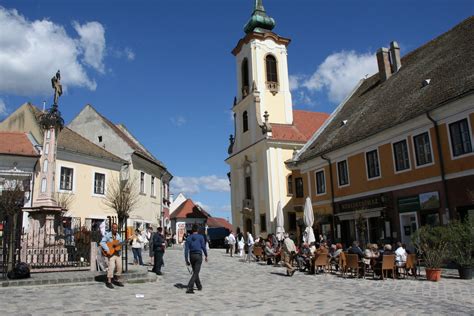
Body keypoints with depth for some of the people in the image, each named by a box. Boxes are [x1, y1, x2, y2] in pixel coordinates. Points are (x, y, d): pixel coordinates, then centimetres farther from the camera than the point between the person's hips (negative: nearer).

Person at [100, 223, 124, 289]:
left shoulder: (118, 235, 13)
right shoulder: (107, 235, -5)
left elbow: (121, 242, 14)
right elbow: (102, 242, -15)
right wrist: (107, 250, -24)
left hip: (118, 253, 6)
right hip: (111, 254, -6)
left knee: (119, 267, 6)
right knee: (111, 267, -13)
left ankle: (116, 280, 21)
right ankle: (108, 282, -2)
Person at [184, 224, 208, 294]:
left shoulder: (189, 238, 3)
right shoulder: (200, 237, -6)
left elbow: (186, 249, 0)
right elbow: (203, 247, -8)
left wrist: (186, 260, 2)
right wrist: (206, 256, 4)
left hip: (191, 256, 4)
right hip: (198, 255, -4)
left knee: (195, 272, 19)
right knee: (195, 273, -5)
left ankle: (199, 286, 30)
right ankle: (190, 288, -18)